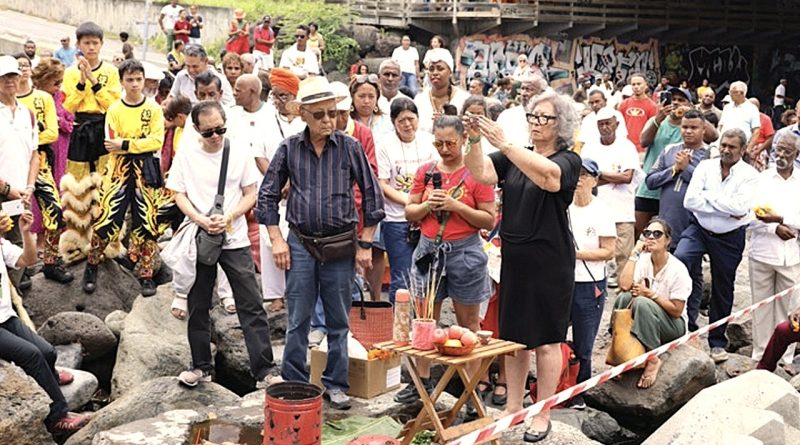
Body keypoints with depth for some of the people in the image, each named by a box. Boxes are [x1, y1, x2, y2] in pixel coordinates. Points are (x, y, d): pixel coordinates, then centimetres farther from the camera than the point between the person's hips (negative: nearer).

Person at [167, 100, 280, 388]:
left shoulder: (239, 153, -1)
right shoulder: (186, 155, 1)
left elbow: (251, 194, 3)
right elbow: (179, 195, 3)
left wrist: (229, 217, -14)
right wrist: (200, 220, -14)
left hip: (235, 240, -1)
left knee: (251, 306, -4)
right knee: (198, 307, 10)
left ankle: (264, 370, -2)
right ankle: (201, 367, 24)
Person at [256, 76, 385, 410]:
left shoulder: (349, 148, -2)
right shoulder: (290, 148, 0)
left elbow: (372, 196, 3)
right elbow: (267, 195, 7)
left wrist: (365, 244, 1)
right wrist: (277, 240, 1)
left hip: (341, 245, 0)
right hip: (300, 244, 0)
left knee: (338, 321, 8)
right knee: (297, 322, 4)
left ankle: (335, 384, 20)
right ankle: (295, 384, 15)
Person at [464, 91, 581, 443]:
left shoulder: (568, 160, -6)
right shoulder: (514, 158, 9)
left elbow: (546, 174, -29)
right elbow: (482, 174, -7)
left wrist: (503, 143, -37)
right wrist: (474, 140, -24)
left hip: (550, 261, -5)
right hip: (514, 258, 5)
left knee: (546, 340, 3)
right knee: (513, 336, 13)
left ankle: (543, 414, 14)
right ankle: (513, 406, 26)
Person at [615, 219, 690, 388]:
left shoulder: (677, 269, -15)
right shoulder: (642, 260, -3)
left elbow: (677, 310, -14)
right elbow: (624, 285, -21)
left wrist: (650, 293, -19)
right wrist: (634, 254, -18)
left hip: (673, 326, -4)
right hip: (644, 322, 4)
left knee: (642, 302, -32)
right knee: (624, 298, -24)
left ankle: (653, 359, -23)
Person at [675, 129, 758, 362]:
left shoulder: (749, 175, -6)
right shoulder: (705, 166, 0)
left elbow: (741, 207, -22)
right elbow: (690, 201, -11)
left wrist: (708, 196, -14)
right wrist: (726, 210, -15)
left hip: (729, 238, -1)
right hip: (698, 229, 1)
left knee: (722, 290, 9)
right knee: (680, 259, -27)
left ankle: (717, 342, 28)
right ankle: (688, 325, -18)